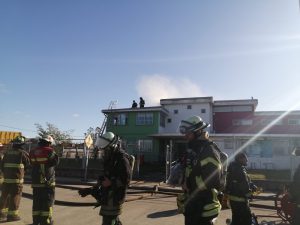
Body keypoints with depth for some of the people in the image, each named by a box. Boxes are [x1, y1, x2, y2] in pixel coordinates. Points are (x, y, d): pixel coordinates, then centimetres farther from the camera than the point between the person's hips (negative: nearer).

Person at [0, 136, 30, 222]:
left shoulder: (7, 152, 8)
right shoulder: (22, 153, -9)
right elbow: (28, 164, 1)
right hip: (17, 179, -6)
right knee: (15, 196, 1)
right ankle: (12, 214, 5)